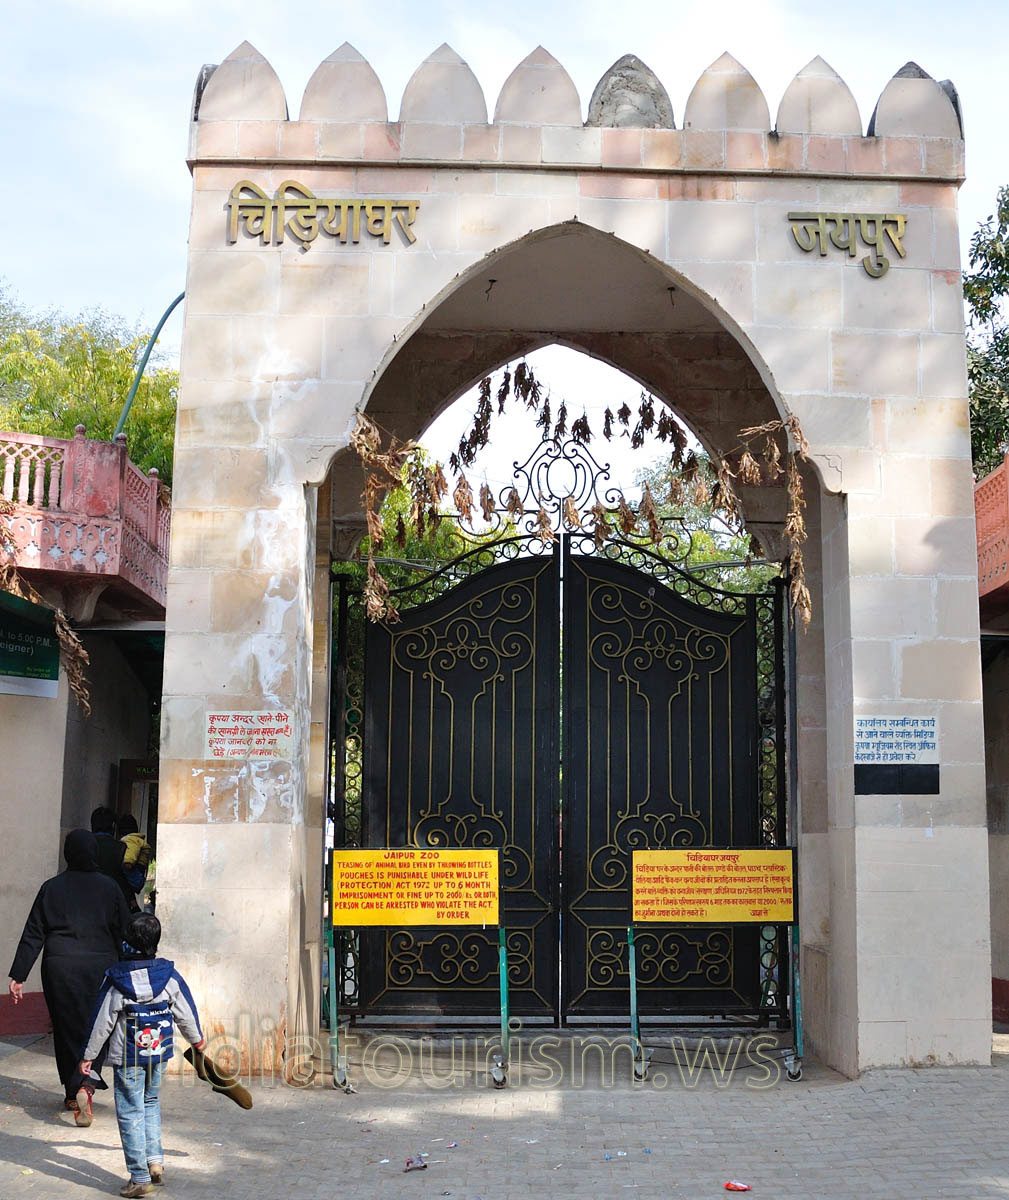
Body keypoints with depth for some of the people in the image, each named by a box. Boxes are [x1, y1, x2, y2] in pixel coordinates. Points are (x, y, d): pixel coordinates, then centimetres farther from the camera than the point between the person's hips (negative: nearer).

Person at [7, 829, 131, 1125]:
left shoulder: (51, 888, 0)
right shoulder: (109, 888, 0)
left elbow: (33, 935, 1)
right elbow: (124, 932, 3)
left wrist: (18, 976, 3)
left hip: (60, 967, 1)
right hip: (100, 967, 0)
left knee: (66, 1028, 12)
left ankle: (73, 1093, 19)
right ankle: (88, 1084, -15)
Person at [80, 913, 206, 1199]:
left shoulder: (116, 980, -14)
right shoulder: (169, 975, -7)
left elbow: (101, 1022, -8)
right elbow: (185, 1012, 3)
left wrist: (89, 1055, 4)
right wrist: (196, 1039, 22)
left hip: (126, 1058, -3)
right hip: (158, 1055, 4)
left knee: (130, 1114, 4)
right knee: (151, 1103, 24)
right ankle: (155, 1161, 16)